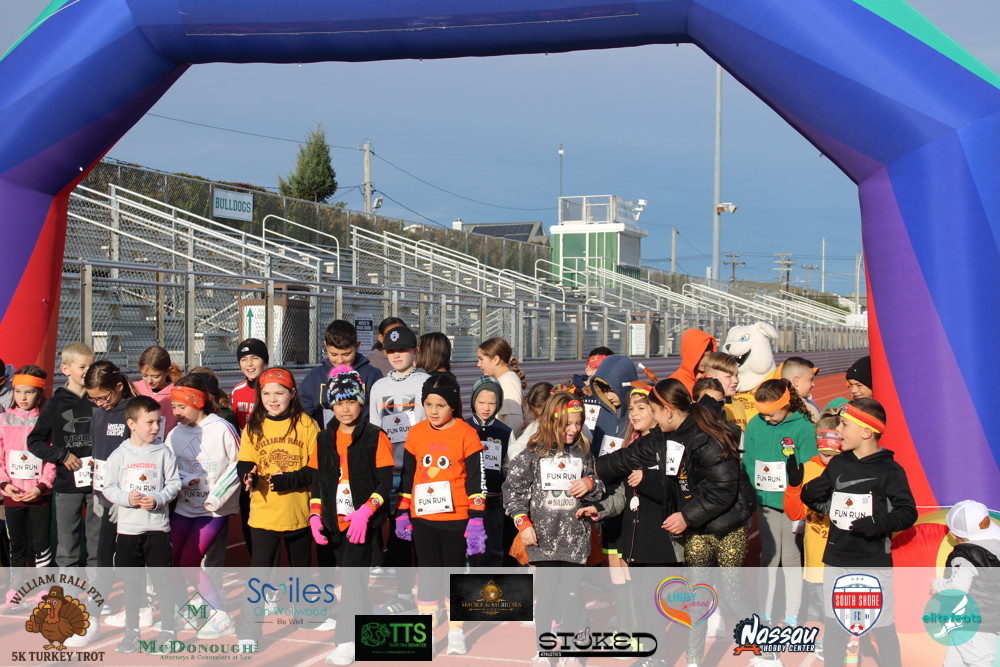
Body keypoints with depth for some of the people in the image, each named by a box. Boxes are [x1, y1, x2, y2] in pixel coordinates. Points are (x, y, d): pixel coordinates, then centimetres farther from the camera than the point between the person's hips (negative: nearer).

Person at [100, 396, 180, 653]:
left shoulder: (163, 452, -1)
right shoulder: (119, 455, 1)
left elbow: (173, 484, -1)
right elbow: (108, 487, 2)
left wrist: (157, 499, -17)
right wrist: (127, 498, -15)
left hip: (158, 527, -1)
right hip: (127, 527, 2)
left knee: (162, 579, 1)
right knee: (131, 582, 10)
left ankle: (168, 629, 13)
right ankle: (132, 631, 21)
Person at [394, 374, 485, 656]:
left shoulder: (466, 434, -8)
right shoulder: (415, 433, 3)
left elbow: (476, 480, -6)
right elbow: (407, 476, 11)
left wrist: (476, 520, -9)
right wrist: (402, 513, 10)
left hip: (456, 519, -3)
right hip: (422, 518, 3)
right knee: (428, 573, 9)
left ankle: (456, 631, 20)